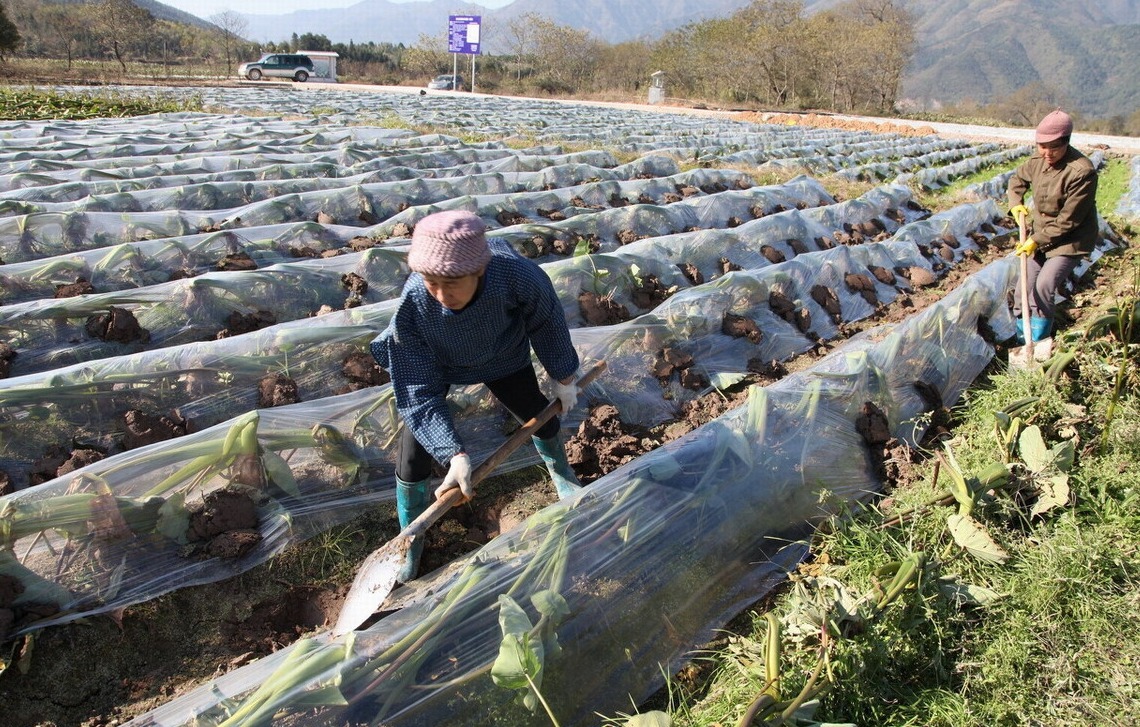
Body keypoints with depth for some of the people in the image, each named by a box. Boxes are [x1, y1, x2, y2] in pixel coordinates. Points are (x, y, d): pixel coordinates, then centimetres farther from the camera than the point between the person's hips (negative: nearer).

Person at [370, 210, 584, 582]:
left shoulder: (516, 275, -41)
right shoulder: (411, 306, -41)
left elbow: (547, 322, -18)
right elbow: (419, 395, -33)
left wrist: (564, 377, -3)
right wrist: (454, 455, -43)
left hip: (502, 356, 2)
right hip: (430, 364, -1)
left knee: (540, 415, 16)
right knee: (412, 457, -5)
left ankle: (562, 475, 52)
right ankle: (410, 543, 21)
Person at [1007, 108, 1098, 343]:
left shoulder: (1082, 172, -27)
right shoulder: (1038, 161, -7)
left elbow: (1068, 221, -23)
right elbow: (1017, 179, 17)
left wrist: (1037, 240, -19)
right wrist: (1016, 204, -1)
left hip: (1070, 240, -7)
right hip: (1041, 233, 7)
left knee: (1045, 284, -15)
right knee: (1026, 283, 9)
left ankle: (1039, 335, 4)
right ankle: (1021, 326, 27)